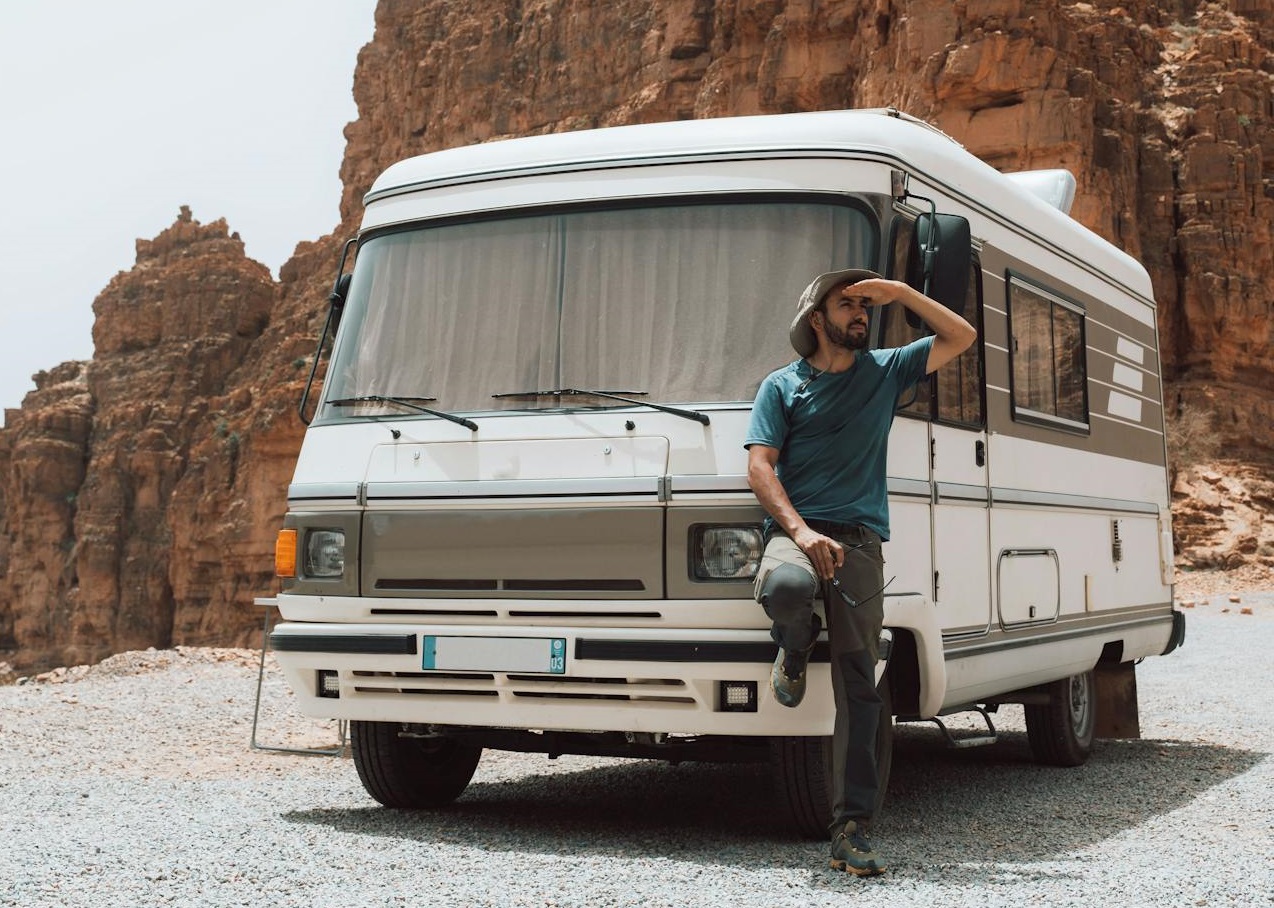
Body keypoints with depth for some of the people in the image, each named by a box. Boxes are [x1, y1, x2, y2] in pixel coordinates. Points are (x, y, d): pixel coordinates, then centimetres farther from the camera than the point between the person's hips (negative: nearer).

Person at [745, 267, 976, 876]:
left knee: (858, 684, -6)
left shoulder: (886, 371, 18)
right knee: (786, 586, -38)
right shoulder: (782, 386, 11)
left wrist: (900, 293, 9)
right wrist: (801, 532, -14)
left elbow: (962, 337, 19)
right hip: (795, 531, -2)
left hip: (860, 539, 2)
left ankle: (852, 829, -4)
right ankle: (795, 645, 0)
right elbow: (760, 467, 1)